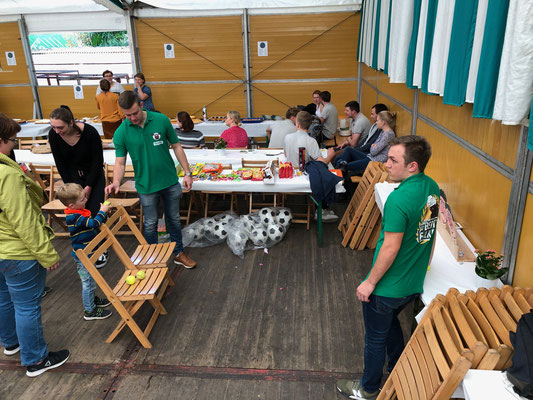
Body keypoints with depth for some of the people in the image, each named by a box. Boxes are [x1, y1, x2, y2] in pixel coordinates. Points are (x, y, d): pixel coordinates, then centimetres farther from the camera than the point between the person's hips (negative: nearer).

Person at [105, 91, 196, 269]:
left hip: (170, 182, 1)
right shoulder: (121, 133, -10)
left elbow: (176, 147, -1)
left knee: (174, 219, 16)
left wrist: (187, 173, -2)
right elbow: (120, 162, -8)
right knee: (151, 224, 13)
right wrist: (116, 183, -27)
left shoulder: (161, 120, -9)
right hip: (146, 186, -1)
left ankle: (179, 253, 35)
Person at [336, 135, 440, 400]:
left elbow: (391, 248, -27)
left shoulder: (399, 199, -30)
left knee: (376, 338, 14)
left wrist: (370, 282, -15)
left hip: (387, 288, -8)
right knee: (391, 322, 31)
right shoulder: (432, 187, -3)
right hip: (414, 283, 8)